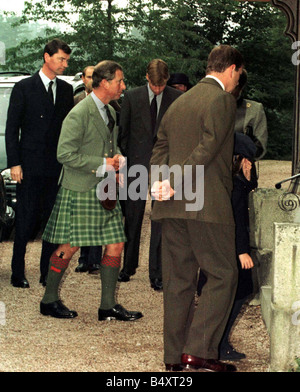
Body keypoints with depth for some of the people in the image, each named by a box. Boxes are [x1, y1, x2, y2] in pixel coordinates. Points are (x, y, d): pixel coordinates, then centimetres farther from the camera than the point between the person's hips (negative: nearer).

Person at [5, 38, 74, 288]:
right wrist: (14, 163, -8)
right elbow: (12, 129, -1)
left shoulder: (66, 90, 11)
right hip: (31, 166, -4)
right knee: (26, 221, -1)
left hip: (57, 166, 4)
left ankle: (48, 273, 13)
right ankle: (18, 273, 8)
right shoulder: (24, 88, 0)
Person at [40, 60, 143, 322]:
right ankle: (50, 300, 16)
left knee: (116, 245, 4)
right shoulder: (80, 114, -15)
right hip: (80, 191, -8)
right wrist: (103, 163, -17)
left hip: (104, 191, 8)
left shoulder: (110, 112, 13)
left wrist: (117, 159, 4)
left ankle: (109, 305, 11)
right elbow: (65, 155, -19)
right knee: (70, 247, -1)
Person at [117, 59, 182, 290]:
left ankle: (157, 275, 4)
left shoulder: (178, 99, 0)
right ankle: (128, 267, 28)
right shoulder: (132, 97, 2)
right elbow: (123, 133, 6)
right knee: (132, 219, 11)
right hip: (137, 165, 1)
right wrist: (123, 163, 1)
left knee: (161, 222, -1)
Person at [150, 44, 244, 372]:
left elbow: (160, 148, 14)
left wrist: (159, 183, 0)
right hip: (206, 203, -8)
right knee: (222, 275, -1)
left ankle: (174, 355, 14)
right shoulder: (223, 100, -6)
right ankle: (199, 351, -8)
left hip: (171, 207, 8)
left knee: (178, 279, 11)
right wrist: (174, 182, -14)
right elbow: (207, 149, -16)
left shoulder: (179, 102, 19)